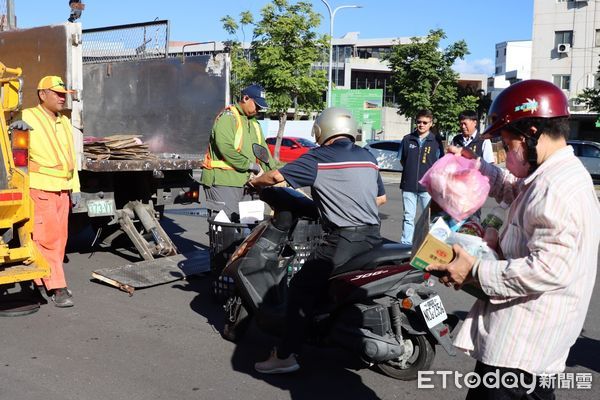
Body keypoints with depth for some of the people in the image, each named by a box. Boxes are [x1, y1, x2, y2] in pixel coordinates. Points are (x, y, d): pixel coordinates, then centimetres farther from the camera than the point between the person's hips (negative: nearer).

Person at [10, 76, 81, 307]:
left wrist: (75, 188, 14)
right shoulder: (28, 117, -3)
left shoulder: (64, 123, 17)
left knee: (60, 237, 10)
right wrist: (16, 125, -36)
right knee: (48, 237, -7)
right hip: (40, 188, -7)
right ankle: (57, 288, -4)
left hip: (62, 189, 7)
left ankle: (43, 279, 23)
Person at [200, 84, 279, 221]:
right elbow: (226, 148, -22)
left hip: (244, 182, 9)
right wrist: (251, 165, -15)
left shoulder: (254, 123, 21)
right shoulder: (227, 117, -9)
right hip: (223, 182, -9)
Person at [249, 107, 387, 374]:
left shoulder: (318, 158, -2)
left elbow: (277, 176, -6)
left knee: (302, 289, 0)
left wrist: (254, 182, 13)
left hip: (343, 240, -7)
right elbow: (381, 197, 23)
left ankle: (286, 355, -1)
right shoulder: (368, 158, 15)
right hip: (373, 236, 7)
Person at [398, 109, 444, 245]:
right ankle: (405, 244, 13)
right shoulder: (407, 139, 6)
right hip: (408, 185, 1)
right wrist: (411, 172, 7)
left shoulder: (436, 142, 2)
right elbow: (402, 160, 15)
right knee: (408, 217, 7)